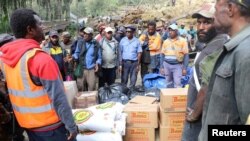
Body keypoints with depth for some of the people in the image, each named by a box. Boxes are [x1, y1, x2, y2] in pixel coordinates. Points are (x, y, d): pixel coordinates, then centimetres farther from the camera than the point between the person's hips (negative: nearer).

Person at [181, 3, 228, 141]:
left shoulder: (217, 47, -22)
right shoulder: (213, 43, 11)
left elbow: (208, 87, -27)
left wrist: (195, 113, -17)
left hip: (201, 113, -10)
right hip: (205, 110, 10)